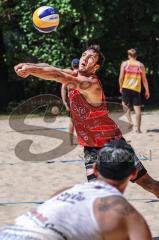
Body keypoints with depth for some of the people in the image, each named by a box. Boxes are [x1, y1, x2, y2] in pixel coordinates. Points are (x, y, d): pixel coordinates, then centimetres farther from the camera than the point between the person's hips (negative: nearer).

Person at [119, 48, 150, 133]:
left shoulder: (124, 63, 3)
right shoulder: (140, 65, 6)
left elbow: (121, 77, -3)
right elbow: (144, 79, 5)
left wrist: (121, 87, 11)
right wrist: (147, 91, 9)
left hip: (126, 88, -1)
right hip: (136, 89, 1)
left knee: (125, 104, 19)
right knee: (137, 108, 1)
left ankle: (130, 121, -2)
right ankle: (138, 128, -1)